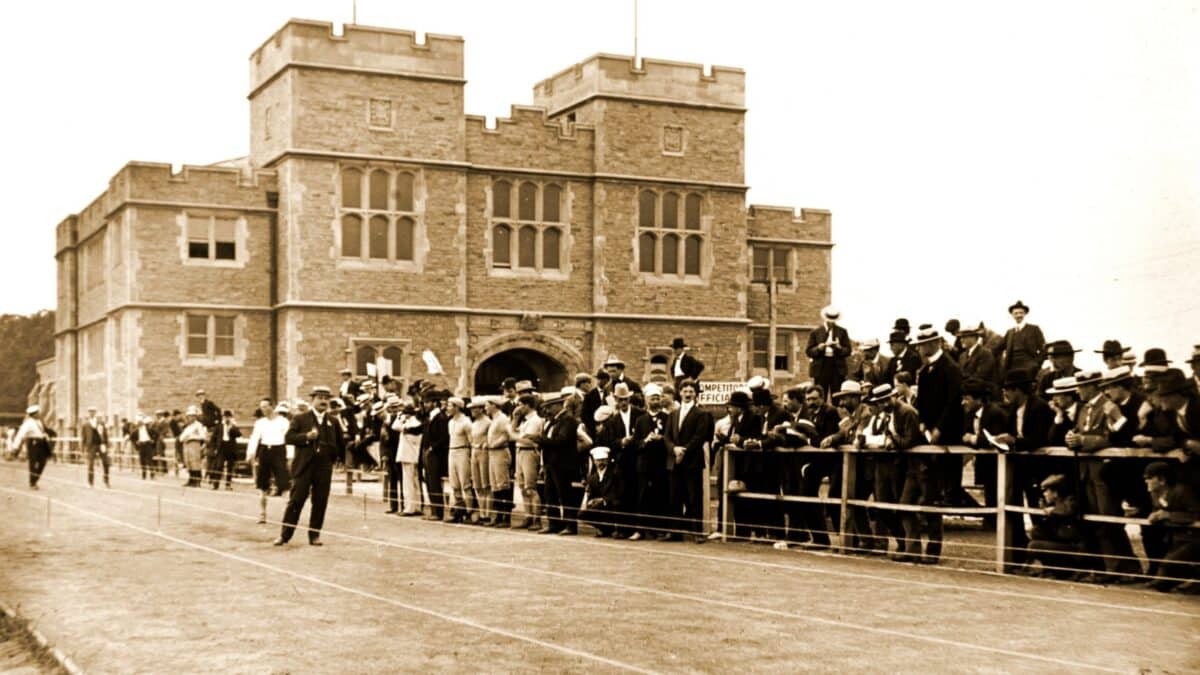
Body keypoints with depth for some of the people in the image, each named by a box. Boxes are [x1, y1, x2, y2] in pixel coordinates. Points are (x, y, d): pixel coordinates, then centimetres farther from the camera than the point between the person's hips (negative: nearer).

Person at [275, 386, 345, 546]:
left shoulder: (333, 422, 12)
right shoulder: (300, 419, 4)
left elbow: (341, 444, 21)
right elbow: (289, 437, -7)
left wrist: (332, 457, 11)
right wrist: (306, 436, -18)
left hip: (324, 468, 3)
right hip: (304, 466, -3)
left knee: (320, 502, 2)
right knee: (295, 501, -2)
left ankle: (314, 535, 12)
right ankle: (285, 535, 4)